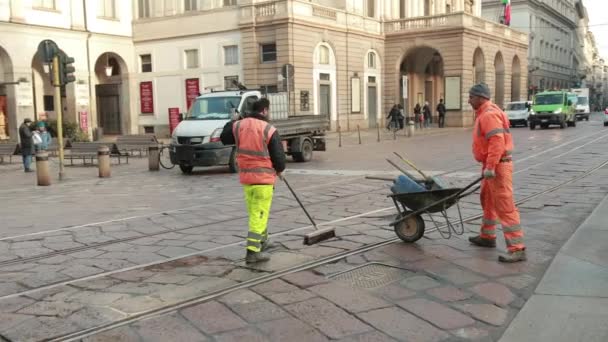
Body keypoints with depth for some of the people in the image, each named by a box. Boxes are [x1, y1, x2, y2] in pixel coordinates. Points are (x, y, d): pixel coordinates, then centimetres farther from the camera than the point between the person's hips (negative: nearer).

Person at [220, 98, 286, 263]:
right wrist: (279, 169, 10)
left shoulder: (238, 125, 2)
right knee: (259, 214, -2)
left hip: (245, 176, 6)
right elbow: (279, 157, -11)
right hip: (263, 177, -6)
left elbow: (224, 138, 20)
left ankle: (263, 241, 37)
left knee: (254, 211, 20)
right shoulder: (269, 130, -13)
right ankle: (253, 251, -4)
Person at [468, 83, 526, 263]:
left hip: (498, 166, -11)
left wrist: (490, 166, -29)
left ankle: (517, 249, -11)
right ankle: (487, 237, 35)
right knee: (488, 201, 21)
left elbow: (497, 142, -27)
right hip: (491, 165, 11)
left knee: (505, 206, -11)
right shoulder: (484, 113, 16)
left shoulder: (489, 114, -17)